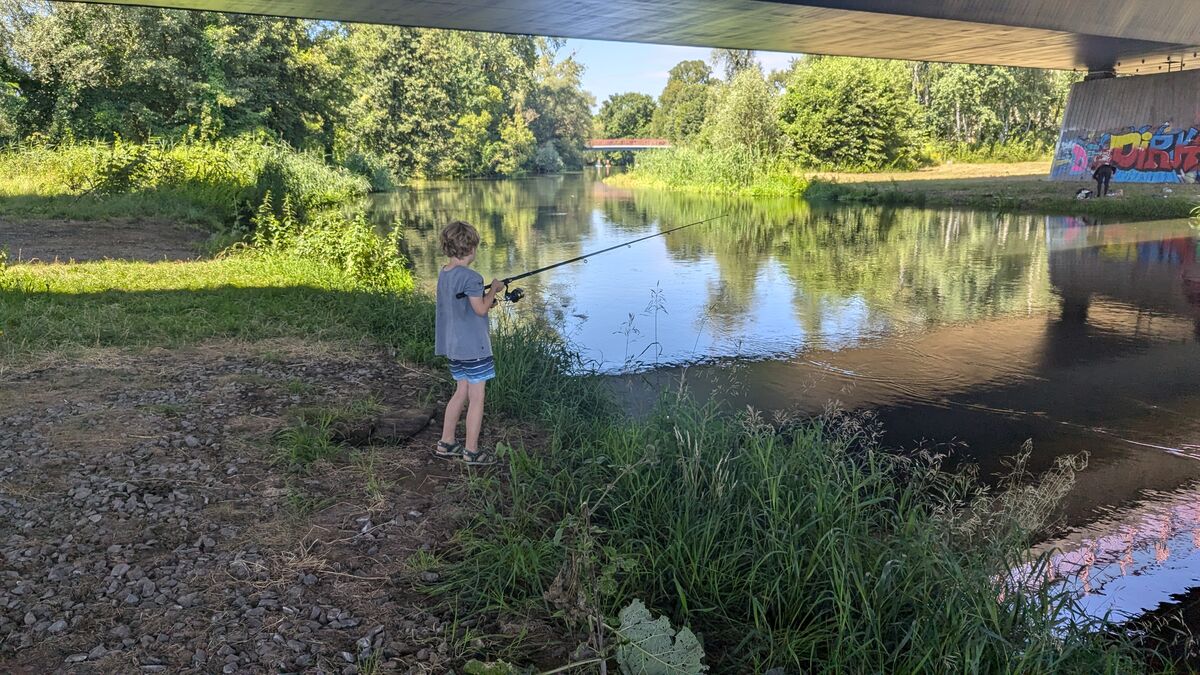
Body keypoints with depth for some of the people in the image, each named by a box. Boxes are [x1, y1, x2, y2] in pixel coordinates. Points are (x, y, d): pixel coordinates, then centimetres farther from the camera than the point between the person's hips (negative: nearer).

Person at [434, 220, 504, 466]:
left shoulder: (443, 274, 8)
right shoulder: (470, 277, -19)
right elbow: (481, 309, -16)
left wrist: (484, 295, 12)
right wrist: (493, 289, -2)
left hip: (453, 345, 9)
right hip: (473, 345, -9)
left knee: (461, 391, 19)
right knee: (476, 397, 1)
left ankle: (446, 443, 23)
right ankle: (472, 451, 6)